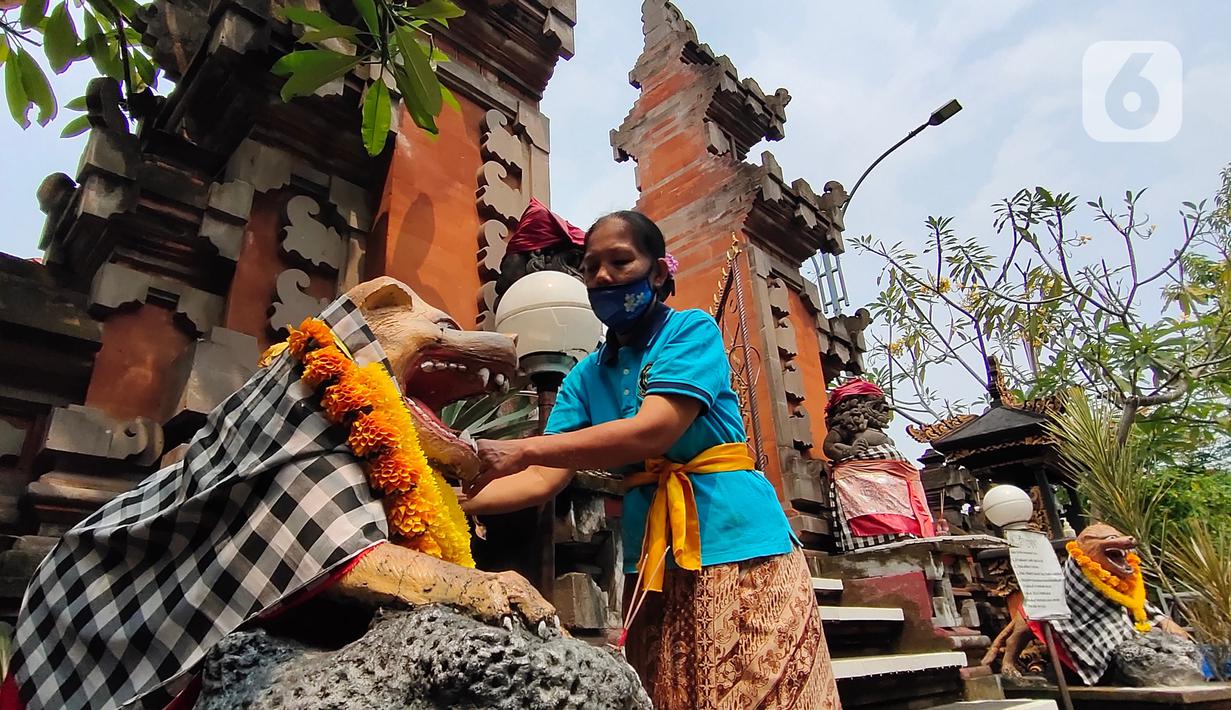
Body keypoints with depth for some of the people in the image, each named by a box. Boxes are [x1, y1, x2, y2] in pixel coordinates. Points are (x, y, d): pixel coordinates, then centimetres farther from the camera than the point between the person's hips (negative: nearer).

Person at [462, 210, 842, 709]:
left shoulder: (693, 330, -5)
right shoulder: (586, 376, 9)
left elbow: (654, 431, -21)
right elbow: (544, 480, 1)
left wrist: (520, 450, -27)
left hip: (737, 544, -4)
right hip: (651, 563, 5)